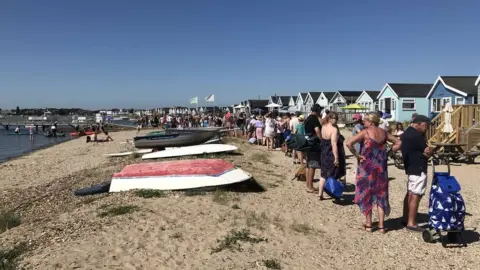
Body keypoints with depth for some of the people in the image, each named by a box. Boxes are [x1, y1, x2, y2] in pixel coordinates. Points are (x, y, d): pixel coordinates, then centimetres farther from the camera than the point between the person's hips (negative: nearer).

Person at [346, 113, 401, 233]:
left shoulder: (365, 132, -10)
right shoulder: (384, 132, 5)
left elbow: (349, 143, -20)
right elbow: (398, 143, 14)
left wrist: (357, 155, -10)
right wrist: (387, 152, 9)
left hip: (367, 166, -4)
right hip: (381, 167, 4)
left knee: (366, 194, 8)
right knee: (381, 195, 12)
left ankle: (368, 225, 13)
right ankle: (381, 225, 14)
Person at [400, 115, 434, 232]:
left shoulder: (406, 133, 12)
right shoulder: (416, 135, -19)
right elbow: (428, 152, -14)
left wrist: (427, 151, -2)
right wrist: (430, 151, 6)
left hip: (410, 167, 10)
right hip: (418, 169, -10)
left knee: (409, 194, 15)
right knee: (415, 195, -5)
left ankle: (405, 219, 24)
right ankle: (411, 223, -1)